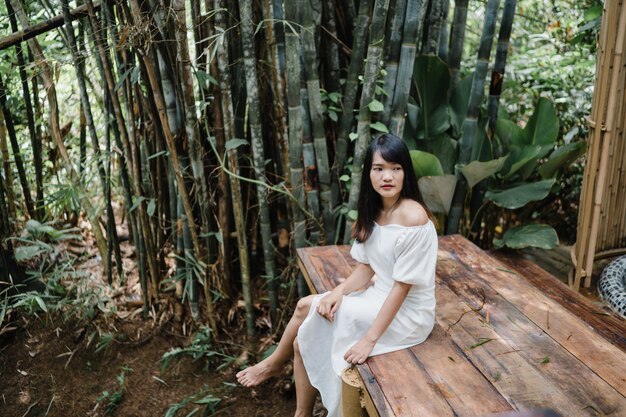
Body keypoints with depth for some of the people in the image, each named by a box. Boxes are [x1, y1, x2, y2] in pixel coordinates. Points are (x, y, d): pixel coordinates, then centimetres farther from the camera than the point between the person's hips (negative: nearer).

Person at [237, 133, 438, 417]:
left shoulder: (413, 217, -23)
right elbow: (366, 268, 4)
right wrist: (338, 292, -14)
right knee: (305, 341, -3)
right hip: (380, 298, 7)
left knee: (307, 308, -10)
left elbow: (402, 286, -22)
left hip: (407, 314, -7)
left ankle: (275, 362, 18)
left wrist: (370, 339, -21)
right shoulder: (373, 211, 2)